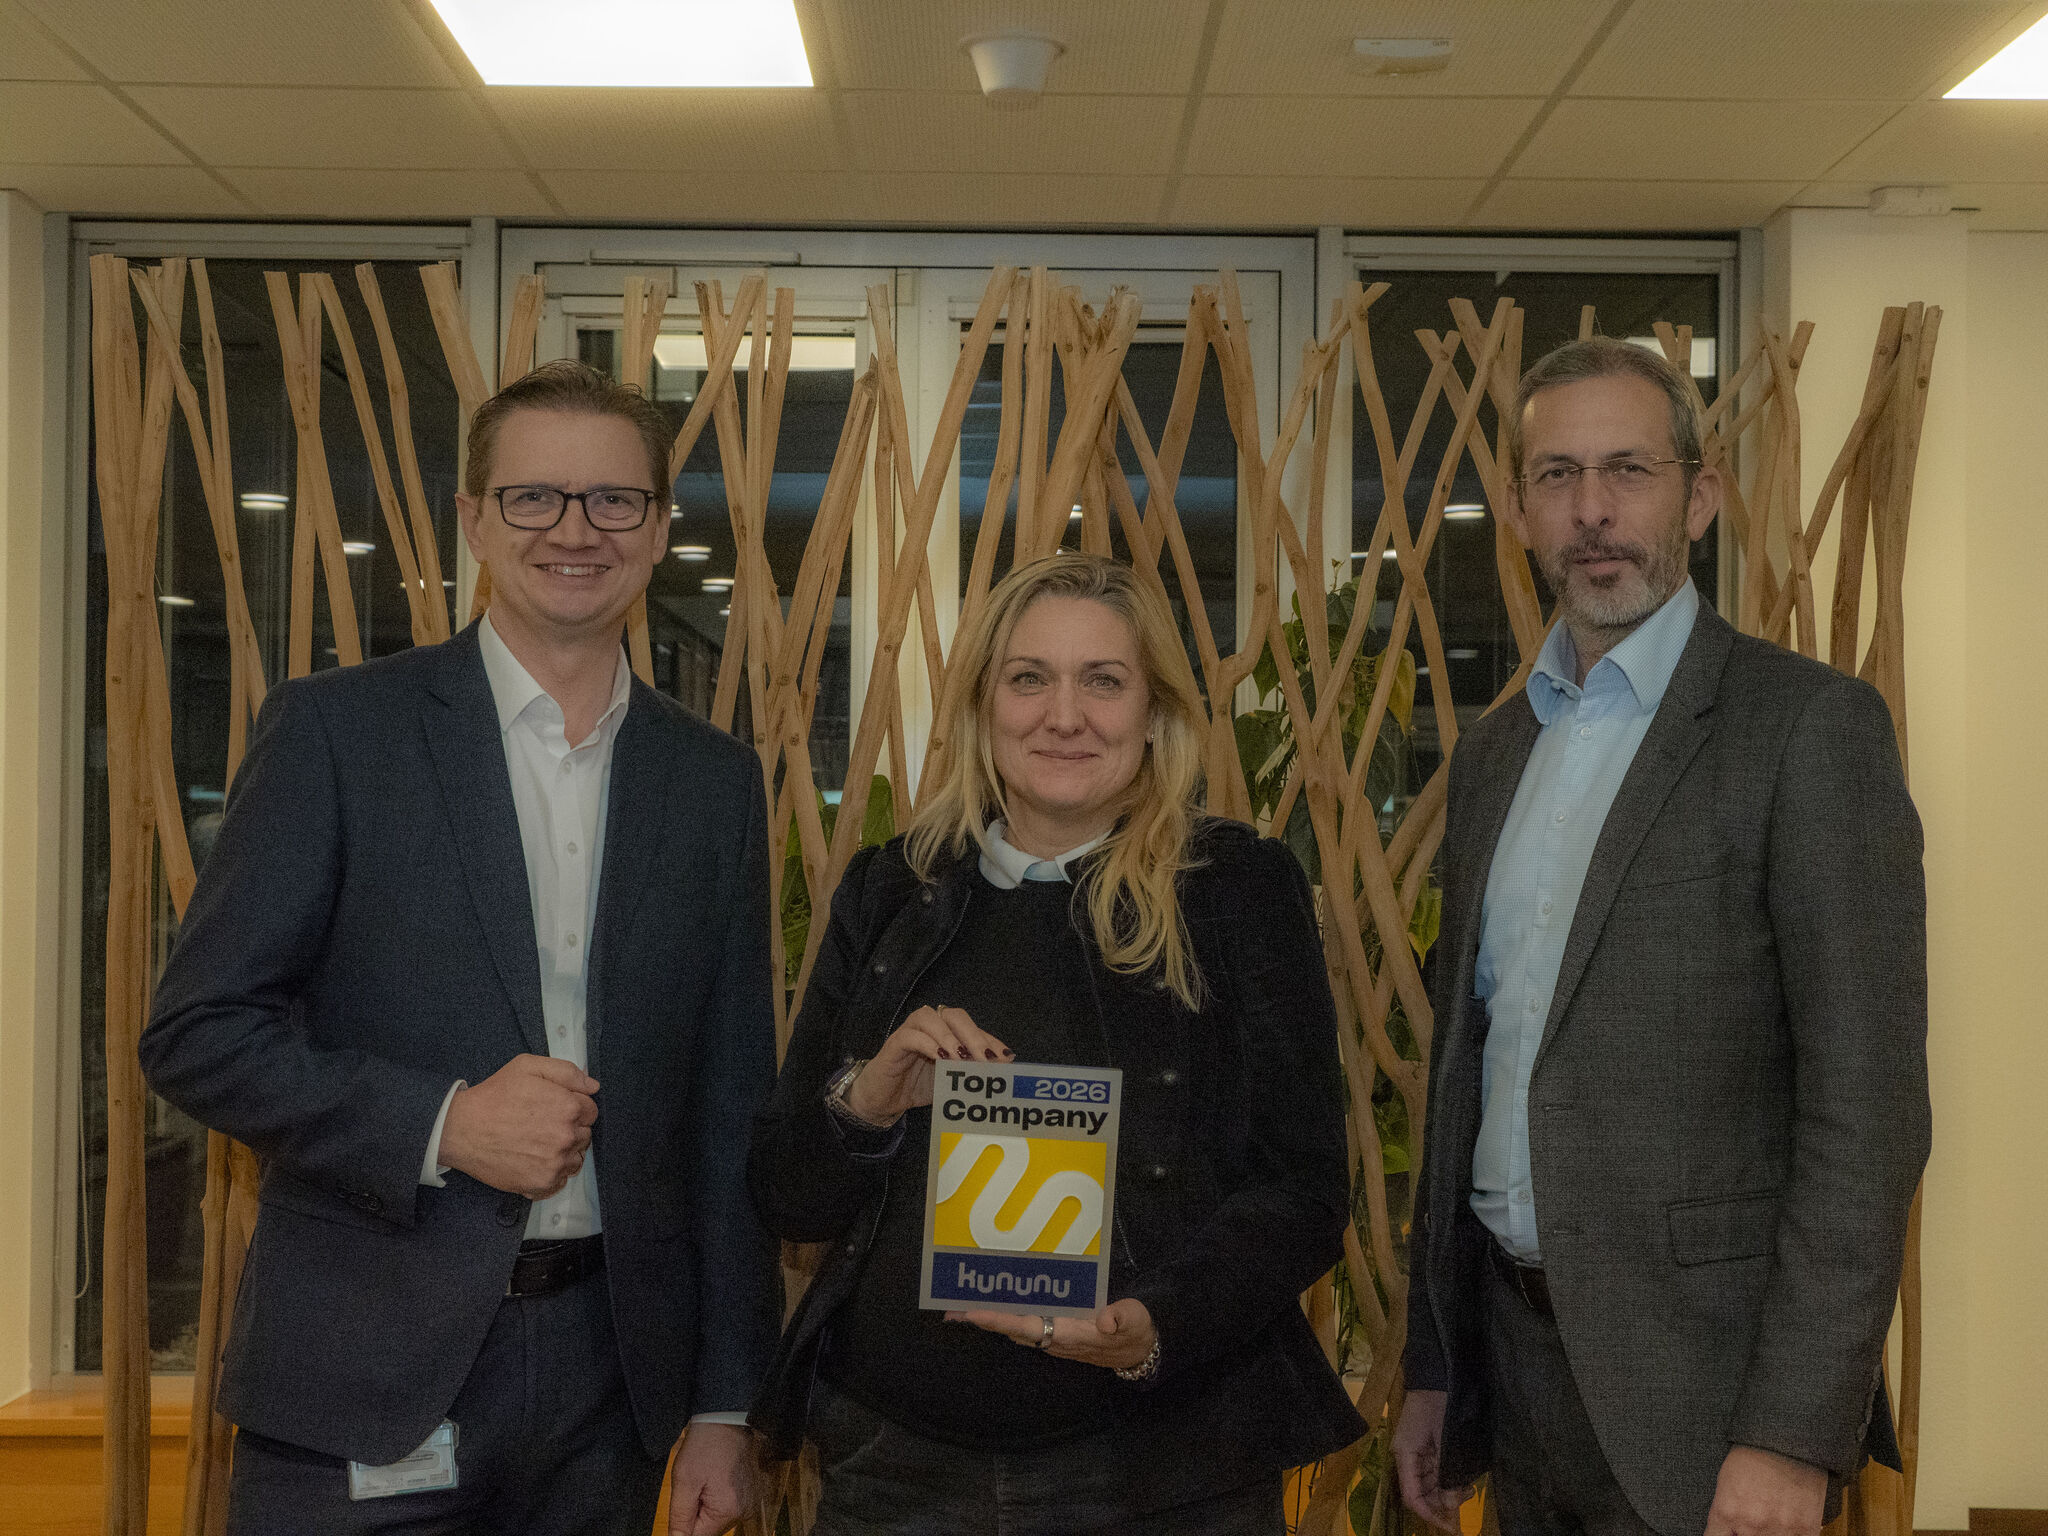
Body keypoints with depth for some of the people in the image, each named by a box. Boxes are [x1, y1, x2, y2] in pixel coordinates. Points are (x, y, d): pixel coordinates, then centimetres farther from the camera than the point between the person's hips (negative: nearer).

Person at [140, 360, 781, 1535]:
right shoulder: (337, 729, -3)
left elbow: (730, 1107, 8)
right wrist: (440, 1122, -18)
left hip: (608, 1377, 3)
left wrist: (726, 1404, 8)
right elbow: (196, 1034, -5)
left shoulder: (716, 780, 6)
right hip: (368, 1368, -3)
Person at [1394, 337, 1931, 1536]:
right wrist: (1436, 1367, 14)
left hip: (1699, 1378, -6)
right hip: (1516, 1344, 6)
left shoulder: (1812, 725, -10)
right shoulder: (1495, 751, 10)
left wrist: (1796, 1435, -19)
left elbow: (1868, 1106, -15)